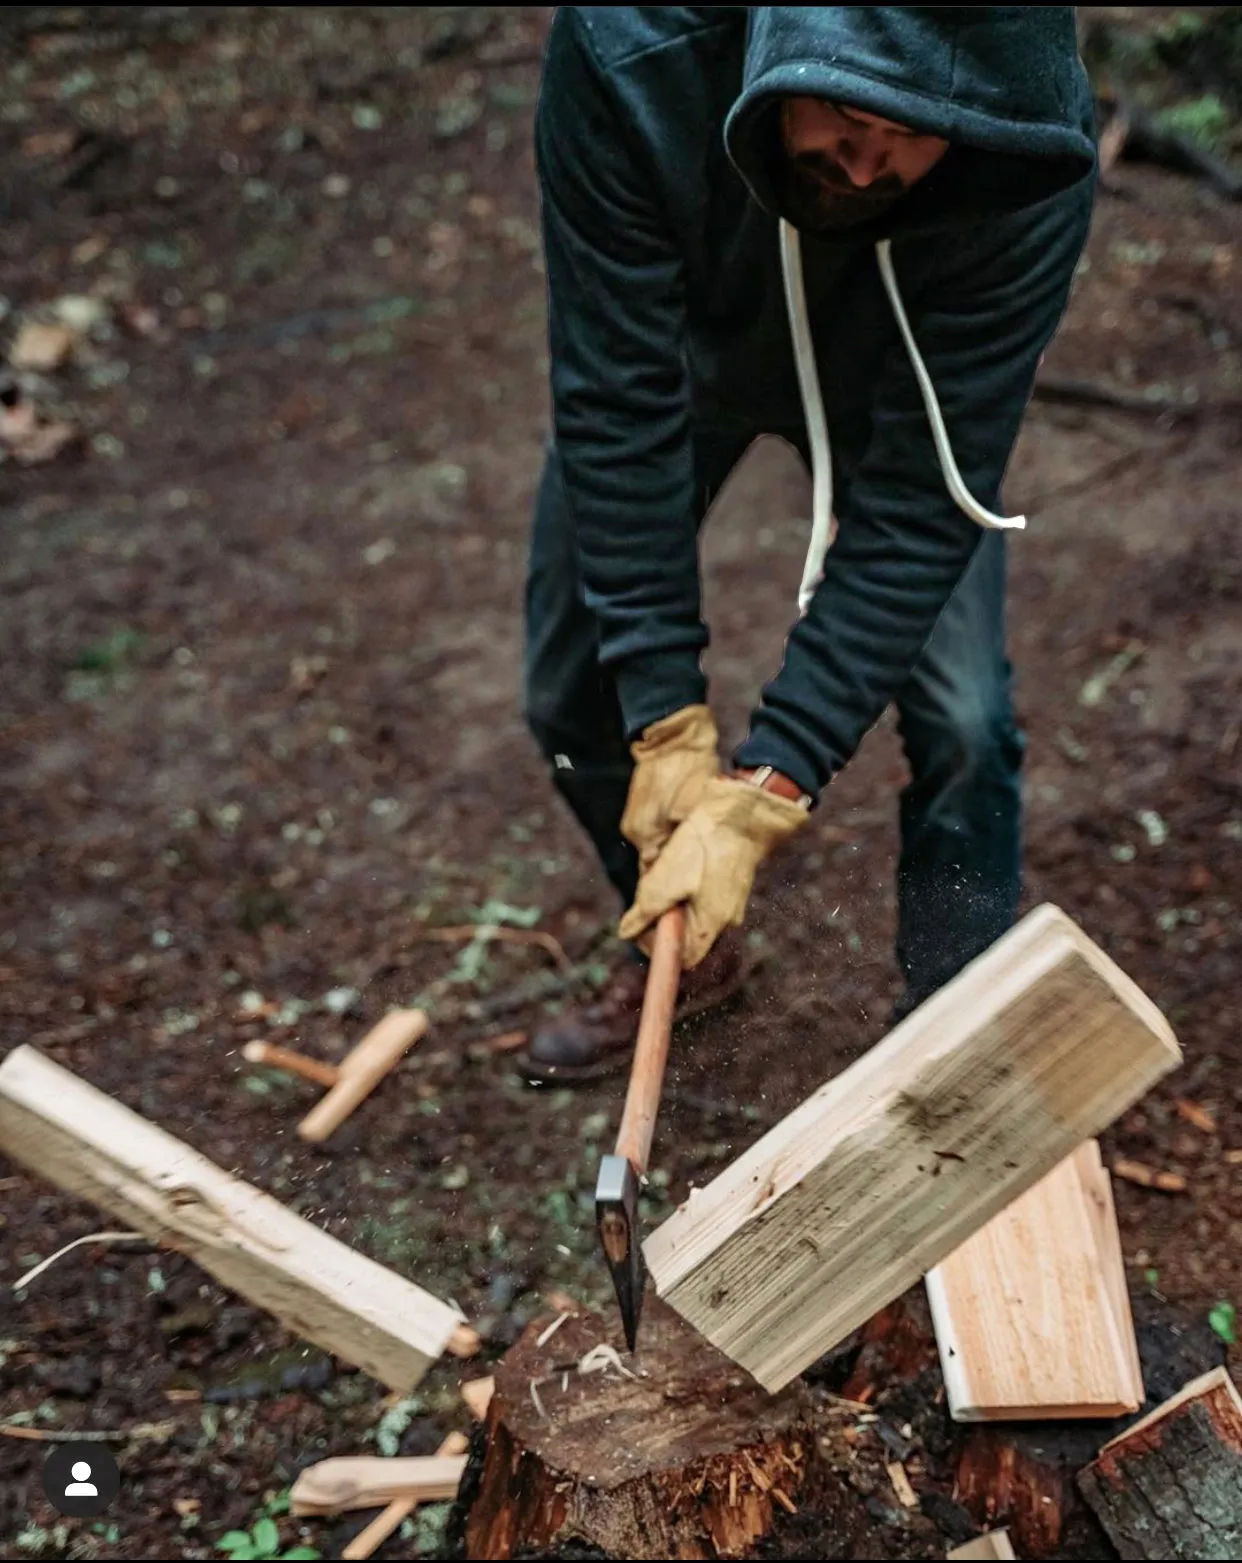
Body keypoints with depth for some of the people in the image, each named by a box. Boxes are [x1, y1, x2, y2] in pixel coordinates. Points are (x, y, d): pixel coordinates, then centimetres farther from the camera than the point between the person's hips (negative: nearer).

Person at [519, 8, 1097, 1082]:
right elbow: (619, 400, -34)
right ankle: (686, 950, 34)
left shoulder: (1036, 170, -39)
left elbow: (921, 497, -35)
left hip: (893, 375, -1)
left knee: (960, 717, -15)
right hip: (676, 338, 2)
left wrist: (764, 791, -37)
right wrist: (668, 725, -33)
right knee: (574, 689, 4)